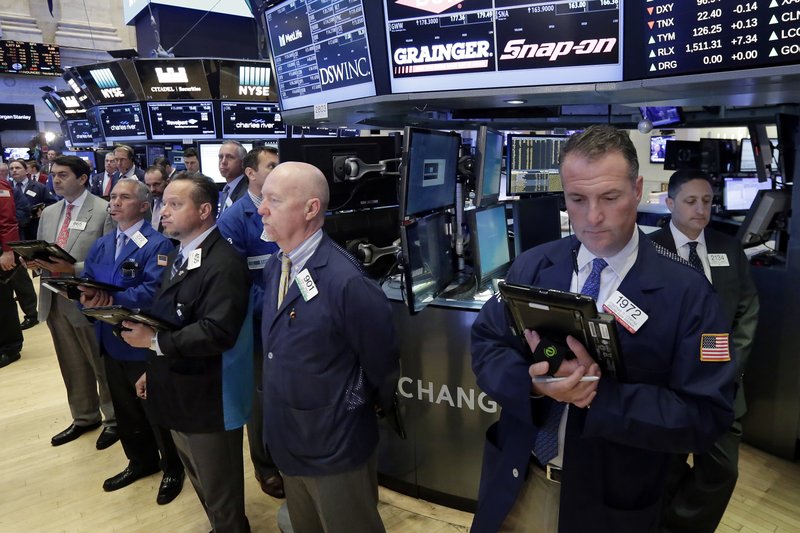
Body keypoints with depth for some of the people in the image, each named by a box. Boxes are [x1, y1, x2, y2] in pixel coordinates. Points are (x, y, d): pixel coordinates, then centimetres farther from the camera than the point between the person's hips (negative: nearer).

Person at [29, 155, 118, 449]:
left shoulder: (105, 210, -10)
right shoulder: (49, 213, 12)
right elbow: (40, 252, 17)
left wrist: (73, 270, -24)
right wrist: (34, 260, -5)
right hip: (54, 300, 7)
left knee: (102, 365, 8)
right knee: (72, 366, 18)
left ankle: (113, 419, 26)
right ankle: (84, 418, 36)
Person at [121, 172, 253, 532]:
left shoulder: (223, 264, -24)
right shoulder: (178, 255, 9)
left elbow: (218, 332, -32)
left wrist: (155, 342, -26)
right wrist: (154, 369, 17)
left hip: (208, 398, -10)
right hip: (178, 391, 10)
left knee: (219, 492, 11)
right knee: (200, 478, 27)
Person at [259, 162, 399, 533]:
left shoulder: (346, 281, -28)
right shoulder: (274, 267, 0)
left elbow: (380, 361, -16)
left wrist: (370, 408, 1)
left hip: (336, 448, -7)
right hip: (288, 442, 8)